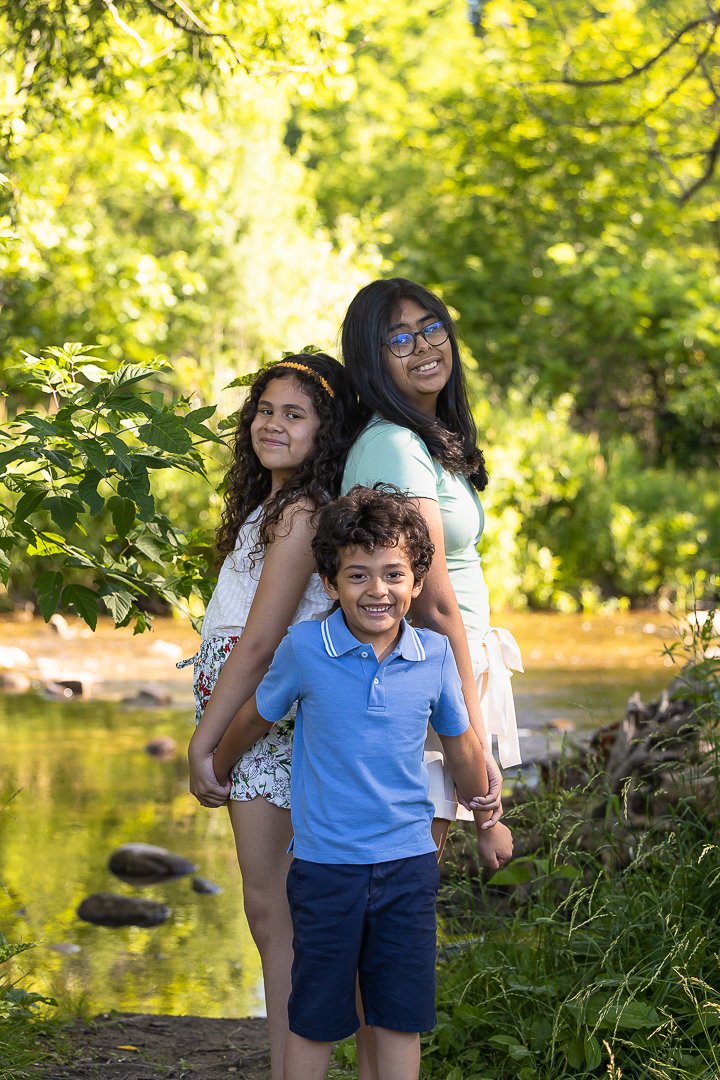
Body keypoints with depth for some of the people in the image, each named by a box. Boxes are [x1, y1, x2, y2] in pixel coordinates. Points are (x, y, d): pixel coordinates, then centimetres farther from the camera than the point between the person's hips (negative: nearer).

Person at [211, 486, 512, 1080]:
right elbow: (255, 717, 8)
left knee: (402, 1015, 9)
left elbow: (461, 742, 12)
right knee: (315, 1017, 8)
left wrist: (486, 822, 24)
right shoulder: (304, 648, -11)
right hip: (326, 863, -2)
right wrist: (216, 774, 24)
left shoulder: (435, 654, -4)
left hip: (409, 859, 2)